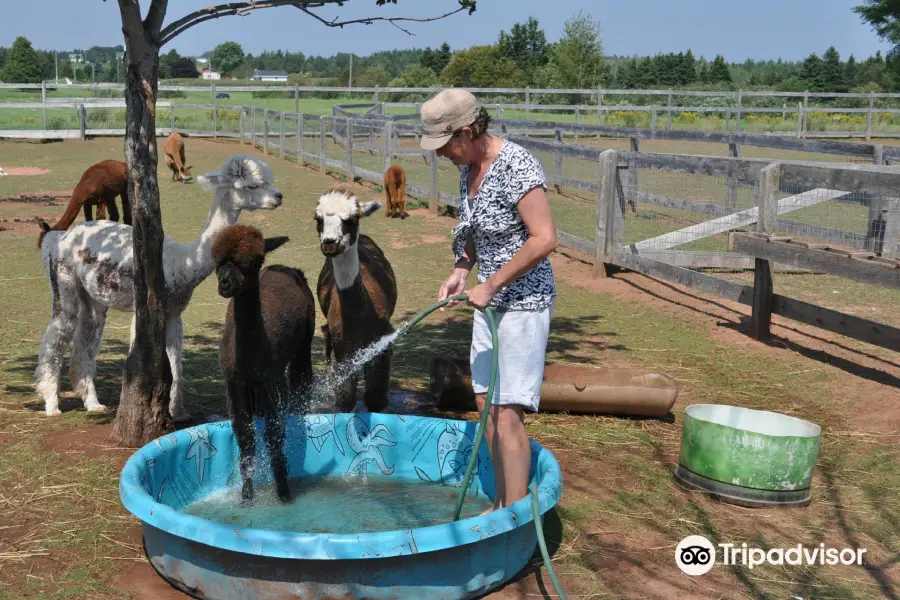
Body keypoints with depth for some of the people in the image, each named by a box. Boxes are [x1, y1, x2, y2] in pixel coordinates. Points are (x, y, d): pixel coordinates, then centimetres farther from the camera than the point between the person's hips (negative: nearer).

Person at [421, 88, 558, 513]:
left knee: (507, 415, -9)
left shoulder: (516, 166, -21)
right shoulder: (469, 167, 5)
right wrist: (461, 270, 2)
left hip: (524, 302, -9)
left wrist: (489, 285, -21)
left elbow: (544, 239, -25)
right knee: (486, 403, 14)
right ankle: (502, 503, 28)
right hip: (490, 301, 9)